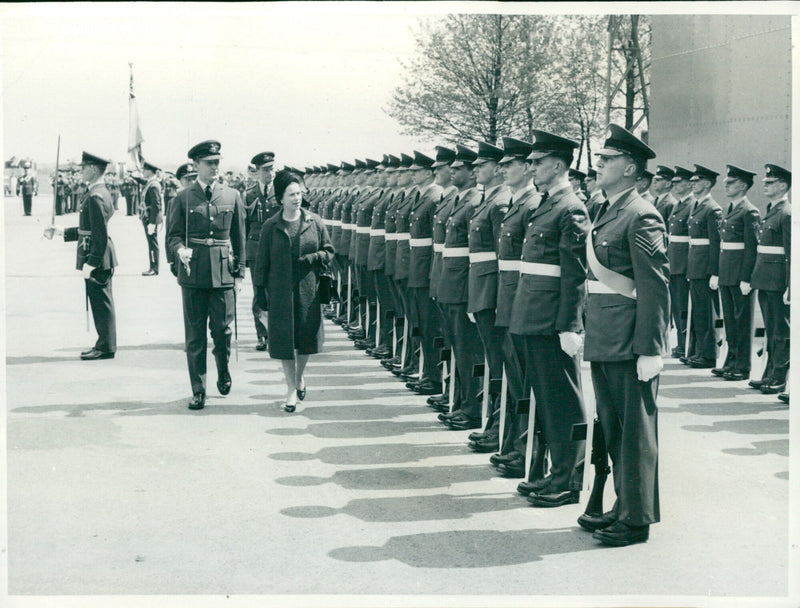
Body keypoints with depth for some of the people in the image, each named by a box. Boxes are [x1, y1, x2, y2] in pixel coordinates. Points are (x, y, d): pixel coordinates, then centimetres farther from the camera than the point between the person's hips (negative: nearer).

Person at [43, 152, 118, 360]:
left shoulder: (96, 197, -18)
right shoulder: (100, 193, 14)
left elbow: (100, 235, -22)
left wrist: (91, 263, -22)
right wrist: (62, 231, 20)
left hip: (97, 259, -10)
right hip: (98, 259, 10)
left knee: (101, 303, -3)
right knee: (101, 303, 14)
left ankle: (106, 347, 4)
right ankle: (104, 344, 22)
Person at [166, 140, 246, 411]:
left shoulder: (232, 197, 9)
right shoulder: (183, 198, 4)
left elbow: (239, 237, 12)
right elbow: (173, 234, 6)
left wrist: (239, 273, 9)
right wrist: (181, 250, -17)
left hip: (223, 273, 1)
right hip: (193, 273, -1)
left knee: (222, 329, 2)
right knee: (195, 334, 2)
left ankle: (224, 374, 30)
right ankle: (198, 391, 9)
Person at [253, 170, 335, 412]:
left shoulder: (314, 222, 2)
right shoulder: (271, 227, -1)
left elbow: (329, 251, 9)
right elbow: (261, 261, 4)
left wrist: (313, 258, -11)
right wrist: (259, 289, 1)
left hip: (308, 288, 1)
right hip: (280, 291, -1)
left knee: (306, 335, 9)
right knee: (284, 337, 0)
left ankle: (300, 376, 36)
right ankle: (291, 388, 11)